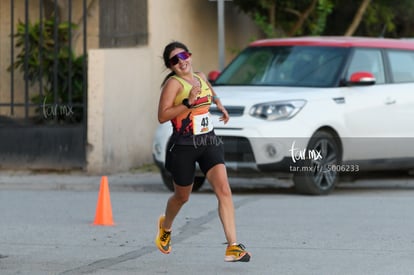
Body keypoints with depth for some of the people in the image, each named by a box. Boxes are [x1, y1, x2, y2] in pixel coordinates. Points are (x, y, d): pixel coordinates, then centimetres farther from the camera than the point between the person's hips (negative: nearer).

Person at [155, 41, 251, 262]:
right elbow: (162, 116, -19)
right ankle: (165, 227, 48)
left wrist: (220, 107, 23)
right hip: (183, 145, -4)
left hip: (209, 142, 4)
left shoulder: (201, 78, 11)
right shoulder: (173, 83, -9)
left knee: (223, 190, -14)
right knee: (182, 197, 13)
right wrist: (188, 103, -24)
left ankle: (233, 247, -18)